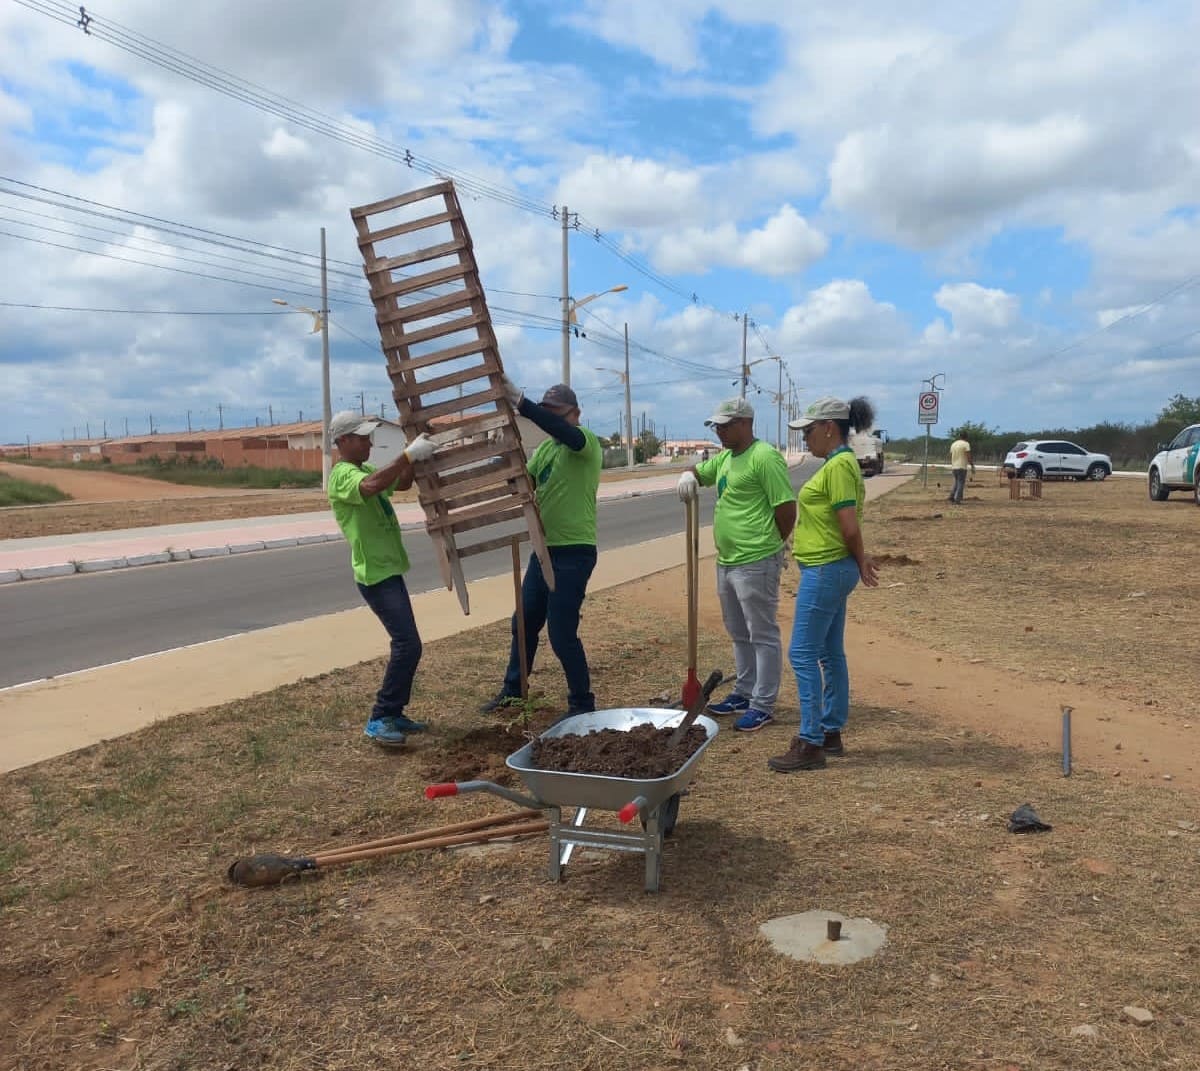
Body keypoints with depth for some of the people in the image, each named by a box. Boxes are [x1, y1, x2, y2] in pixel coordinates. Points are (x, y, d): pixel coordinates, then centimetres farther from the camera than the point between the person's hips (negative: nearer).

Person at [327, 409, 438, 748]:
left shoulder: (364, 471, 17)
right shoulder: (343, 475, -15)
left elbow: (402, 483, 21)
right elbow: (372, 486, -37)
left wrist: (415, 455, 4)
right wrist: (409, 454, -35)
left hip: (389, 570, 11)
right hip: (376, 574, -11)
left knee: (405, 644, 14)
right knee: (408, 644, -15)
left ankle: (393, 714, 22)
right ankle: (380, 719, -8)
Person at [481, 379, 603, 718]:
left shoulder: (586, 441, -12)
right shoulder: (545, 447, 13)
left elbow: (563, 431, -34)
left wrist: (519, 401, -39)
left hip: (575, 552, -8)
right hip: (544, 549, 8)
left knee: (561, 633, -5)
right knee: (524, 623, 17)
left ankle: (582, 704, 12)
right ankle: (513, 691, 35)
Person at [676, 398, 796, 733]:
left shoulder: (765, 457, -15)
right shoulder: (724, 458, 14)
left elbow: (787, 508, -16)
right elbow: (698, 472, 29)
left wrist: (770, 544, -1)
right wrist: (688, 476, 4)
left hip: (756, 565, -10)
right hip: (726, 563, 10)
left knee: (763, 636, 0)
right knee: (739, 634, 19)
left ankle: (763, 705, 7)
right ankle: (744, 693, 32)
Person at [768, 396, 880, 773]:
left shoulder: (839, 465, -17)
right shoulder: (841, 462, 14)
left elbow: (850, 525, -19)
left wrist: (859, 561, -6)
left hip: (826, 571, -11)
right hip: (830, 569, 11)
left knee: (803, 654, -6)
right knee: (831, 654, 15)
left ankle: (811, 744, -1)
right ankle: (832, 733, 25)